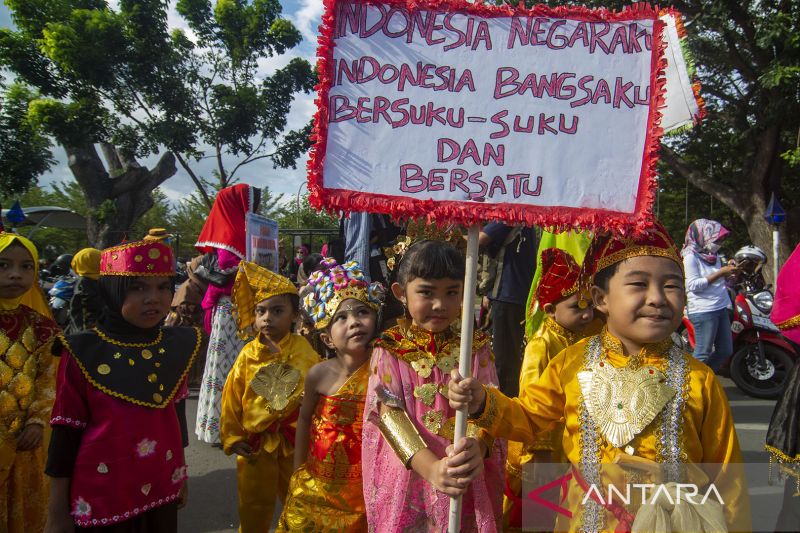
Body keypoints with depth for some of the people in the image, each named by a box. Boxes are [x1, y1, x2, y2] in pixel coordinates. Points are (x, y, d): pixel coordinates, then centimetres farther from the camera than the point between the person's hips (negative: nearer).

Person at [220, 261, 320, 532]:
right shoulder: (248, 355, -8)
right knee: (254, 508, 16)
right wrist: (232, 437, -2)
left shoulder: (304, 351, -9)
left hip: (296, 440, 0)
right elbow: (232, 399, -3)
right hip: (256, 442, 0)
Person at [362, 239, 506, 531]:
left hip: (468, 481, 1)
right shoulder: (390, 348, -6)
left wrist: (476, 447, -32)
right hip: (407, 479, -1)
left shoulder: (476, 347, -1)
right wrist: (430, 467, -29)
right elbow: (389, 414, -15)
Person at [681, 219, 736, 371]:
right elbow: (693, 285, -20)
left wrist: (729, 270, 3)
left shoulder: (713, 255, 14)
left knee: (725, 351, 14)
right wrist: (720, 273, -19)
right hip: (703, 311, -9)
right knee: (703, 354, -5)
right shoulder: (691, 256, -11)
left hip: (721, 308, 9)